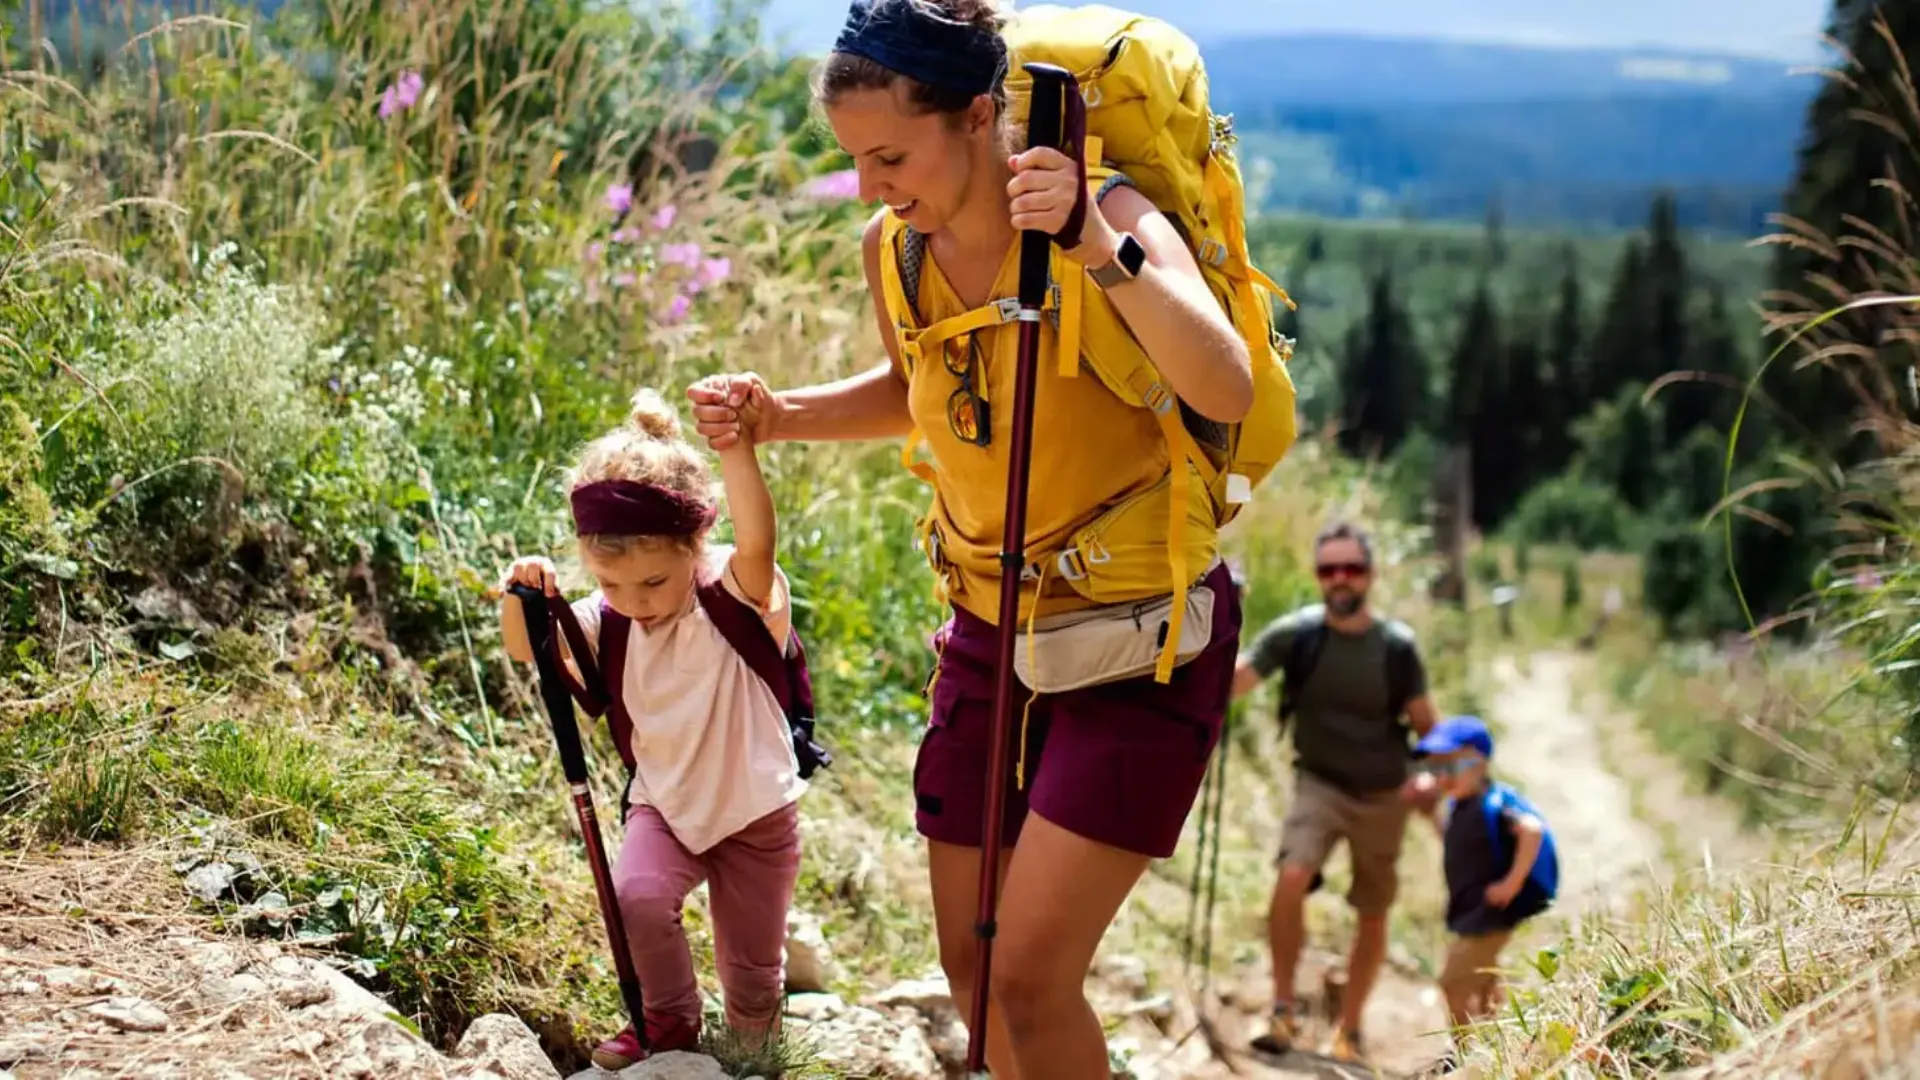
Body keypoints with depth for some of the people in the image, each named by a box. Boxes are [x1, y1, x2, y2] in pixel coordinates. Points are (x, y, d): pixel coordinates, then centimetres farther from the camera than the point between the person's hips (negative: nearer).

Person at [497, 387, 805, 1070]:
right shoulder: (609, 620, -10)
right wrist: (524, 596, -39)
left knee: (752, 978, 10)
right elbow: (527, 649, -16)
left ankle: (751, 1061, 43)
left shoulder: (739, 596, -23)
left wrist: (737, 448, -62)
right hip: (665, 804, 3)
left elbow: (757, 541, -44)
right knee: (636, 897, -27)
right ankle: (670, 1022, 1)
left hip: (756, 812, -2)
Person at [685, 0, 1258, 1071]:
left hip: (1142, 635, -6)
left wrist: (1101, 252, -48)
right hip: (991, 624, 6)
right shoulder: (896, 249, -4)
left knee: (1029, 976, -11)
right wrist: (776, 414, 1)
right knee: (972, 967, 13)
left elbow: (1228, 392, -37)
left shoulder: (1108, 220, -21)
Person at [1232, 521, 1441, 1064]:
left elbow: (1424, 723, -1)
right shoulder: (1296, 633, -13)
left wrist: (1433, 776, -19)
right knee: (1291, 880, -27)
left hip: (1384, 795, 2)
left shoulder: (1396, 646, -11)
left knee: (1373, 916, 10)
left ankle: (1349, 1029, 28)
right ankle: (1283, 1007, -11)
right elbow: (1229, 682, -21)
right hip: (1320, 783, -2)